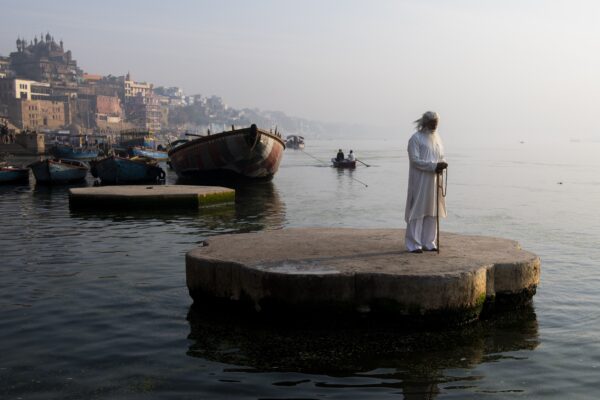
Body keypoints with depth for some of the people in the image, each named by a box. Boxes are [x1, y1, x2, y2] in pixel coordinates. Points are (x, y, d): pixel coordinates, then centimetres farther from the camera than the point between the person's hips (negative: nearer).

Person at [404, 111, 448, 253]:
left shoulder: (437, 138, 14)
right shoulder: (415, 139, -8)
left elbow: (441, 156, 16)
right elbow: (415, 160, -15)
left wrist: (443, 163, -8)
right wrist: (434, 166, -23)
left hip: (434, 181, 7)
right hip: (420, 181, -7)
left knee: (431, 211, 8)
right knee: (418, 210, -4)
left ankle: (428, 242, 16)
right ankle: (413, 243, 1)